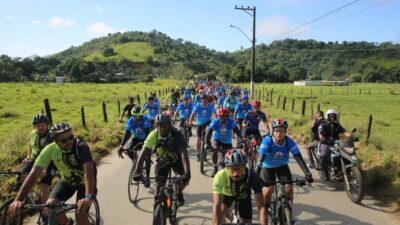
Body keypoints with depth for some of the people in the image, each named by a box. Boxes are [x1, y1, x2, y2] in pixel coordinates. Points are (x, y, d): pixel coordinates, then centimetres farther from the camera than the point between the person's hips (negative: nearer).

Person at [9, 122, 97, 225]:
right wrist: (18, 199, -36)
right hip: (67, 180, 4)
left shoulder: (81, 147, -33)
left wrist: (89, 197, -60)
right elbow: (34, 174, -25)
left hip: (84, 181, -4)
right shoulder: (50, 149, -23)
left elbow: (89, 171, -45)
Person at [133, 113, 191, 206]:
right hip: (162, 161, 1)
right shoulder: (154, 135, -28)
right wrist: (137, 171, -45)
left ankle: (179, 193, 12)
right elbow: (144, 152, -34)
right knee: (159, 185, -11)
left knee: (185, 178, -21)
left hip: (176, 159, -1)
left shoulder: (176, 134, -33)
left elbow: (183, 153, -43)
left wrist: (187, 173, -55)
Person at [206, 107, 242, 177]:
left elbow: (237, 132, -31)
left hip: (227, 142, 1)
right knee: (214, 151, -27)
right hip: (217, 139, -1)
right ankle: (215, 169, -5)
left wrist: (241, 142, -44)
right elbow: (209, 133, -30)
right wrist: (208, 144, -41)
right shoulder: (215, 122, -25)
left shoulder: (231, 122, -26)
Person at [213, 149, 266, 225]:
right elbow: (217, 206, -46)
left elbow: (261, 207, -40)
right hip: (227, 193, -1)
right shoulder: (220, 176, -42)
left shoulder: (252, 176, -39)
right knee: (220, 217, -23)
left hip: (243, 195, 1)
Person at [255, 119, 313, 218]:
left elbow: (298, 157, -27)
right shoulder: (267, 140, -31)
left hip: (282, 166, 2)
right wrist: (256, 175, -45)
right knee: (268, 189, -13)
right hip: (268, 167, -2)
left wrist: (308, 174, -34)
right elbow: (261, 158, -37)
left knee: (289, 187, -14)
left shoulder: (289, 141, -26)